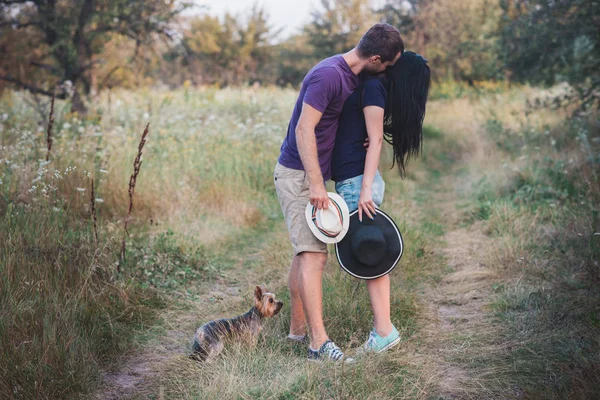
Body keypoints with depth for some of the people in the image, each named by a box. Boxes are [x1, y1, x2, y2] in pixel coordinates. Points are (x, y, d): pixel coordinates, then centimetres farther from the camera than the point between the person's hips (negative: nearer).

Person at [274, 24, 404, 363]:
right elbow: (304, 129, -25)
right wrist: (316, 184, -28)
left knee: (306, 252, 14)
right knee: (314, 255, -14)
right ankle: (320, 342, -15)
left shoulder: (352, 77, 9)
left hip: (311, 176, 10)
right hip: (298, 175, -10)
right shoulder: (329, 75, -20)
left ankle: (298, 328, 25)